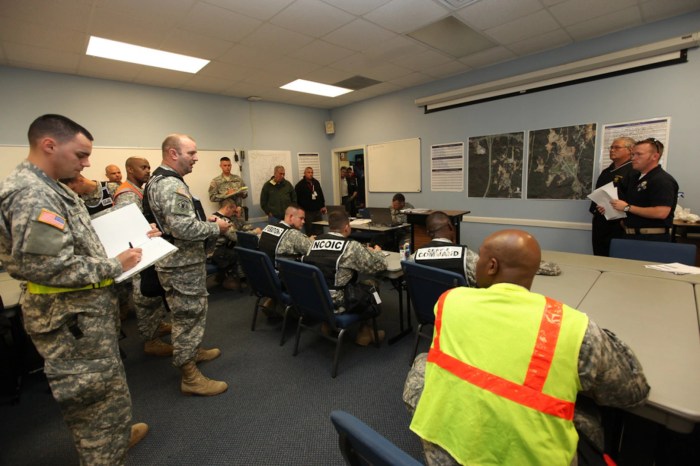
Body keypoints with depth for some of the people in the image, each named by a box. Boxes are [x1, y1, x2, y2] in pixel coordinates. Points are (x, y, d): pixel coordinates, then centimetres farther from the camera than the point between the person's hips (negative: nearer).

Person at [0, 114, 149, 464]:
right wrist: (114, 266, -18)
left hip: (85, 307, 11)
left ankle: (113, 437, 48)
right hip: (72, 315, -11)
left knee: (100, 390, 27)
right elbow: (49, 266, -29)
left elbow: (78, 241, 17)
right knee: (100, 396, 5)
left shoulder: (47, 188, 11)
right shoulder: (30, 193, -22)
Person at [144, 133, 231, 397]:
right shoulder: (172, 185, -23)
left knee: (187, 315, 25)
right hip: (182, 266, -11)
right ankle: (190, 378, 15)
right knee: (189, 317, 1)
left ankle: (192, 351, 44)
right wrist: (216, 228, -16)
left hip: (176, 262, 11)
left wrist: (205, 219, 11)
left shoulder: (157, 180, 13)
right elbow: (184, 228, -32)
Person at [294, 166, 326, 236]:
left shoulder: (316, 182, 13)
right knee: (309, 232, -1)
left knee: (320, 232, 9)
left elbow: (321, 195, 21)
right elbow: (297, 199, -7)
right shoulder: (300, 185, -5)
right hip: (307, 212, -5)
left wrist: (323, 206, 16)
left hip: (318, 211, 6)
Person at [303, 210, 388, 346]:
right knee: (371, 286, 14)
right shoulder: (351, 246, -14)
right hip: (334, 304, -6)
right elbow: (380, 264, -6)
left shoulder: (315, 241, 1)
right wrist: (377, 251, 17)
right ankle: (364, 332, 30)